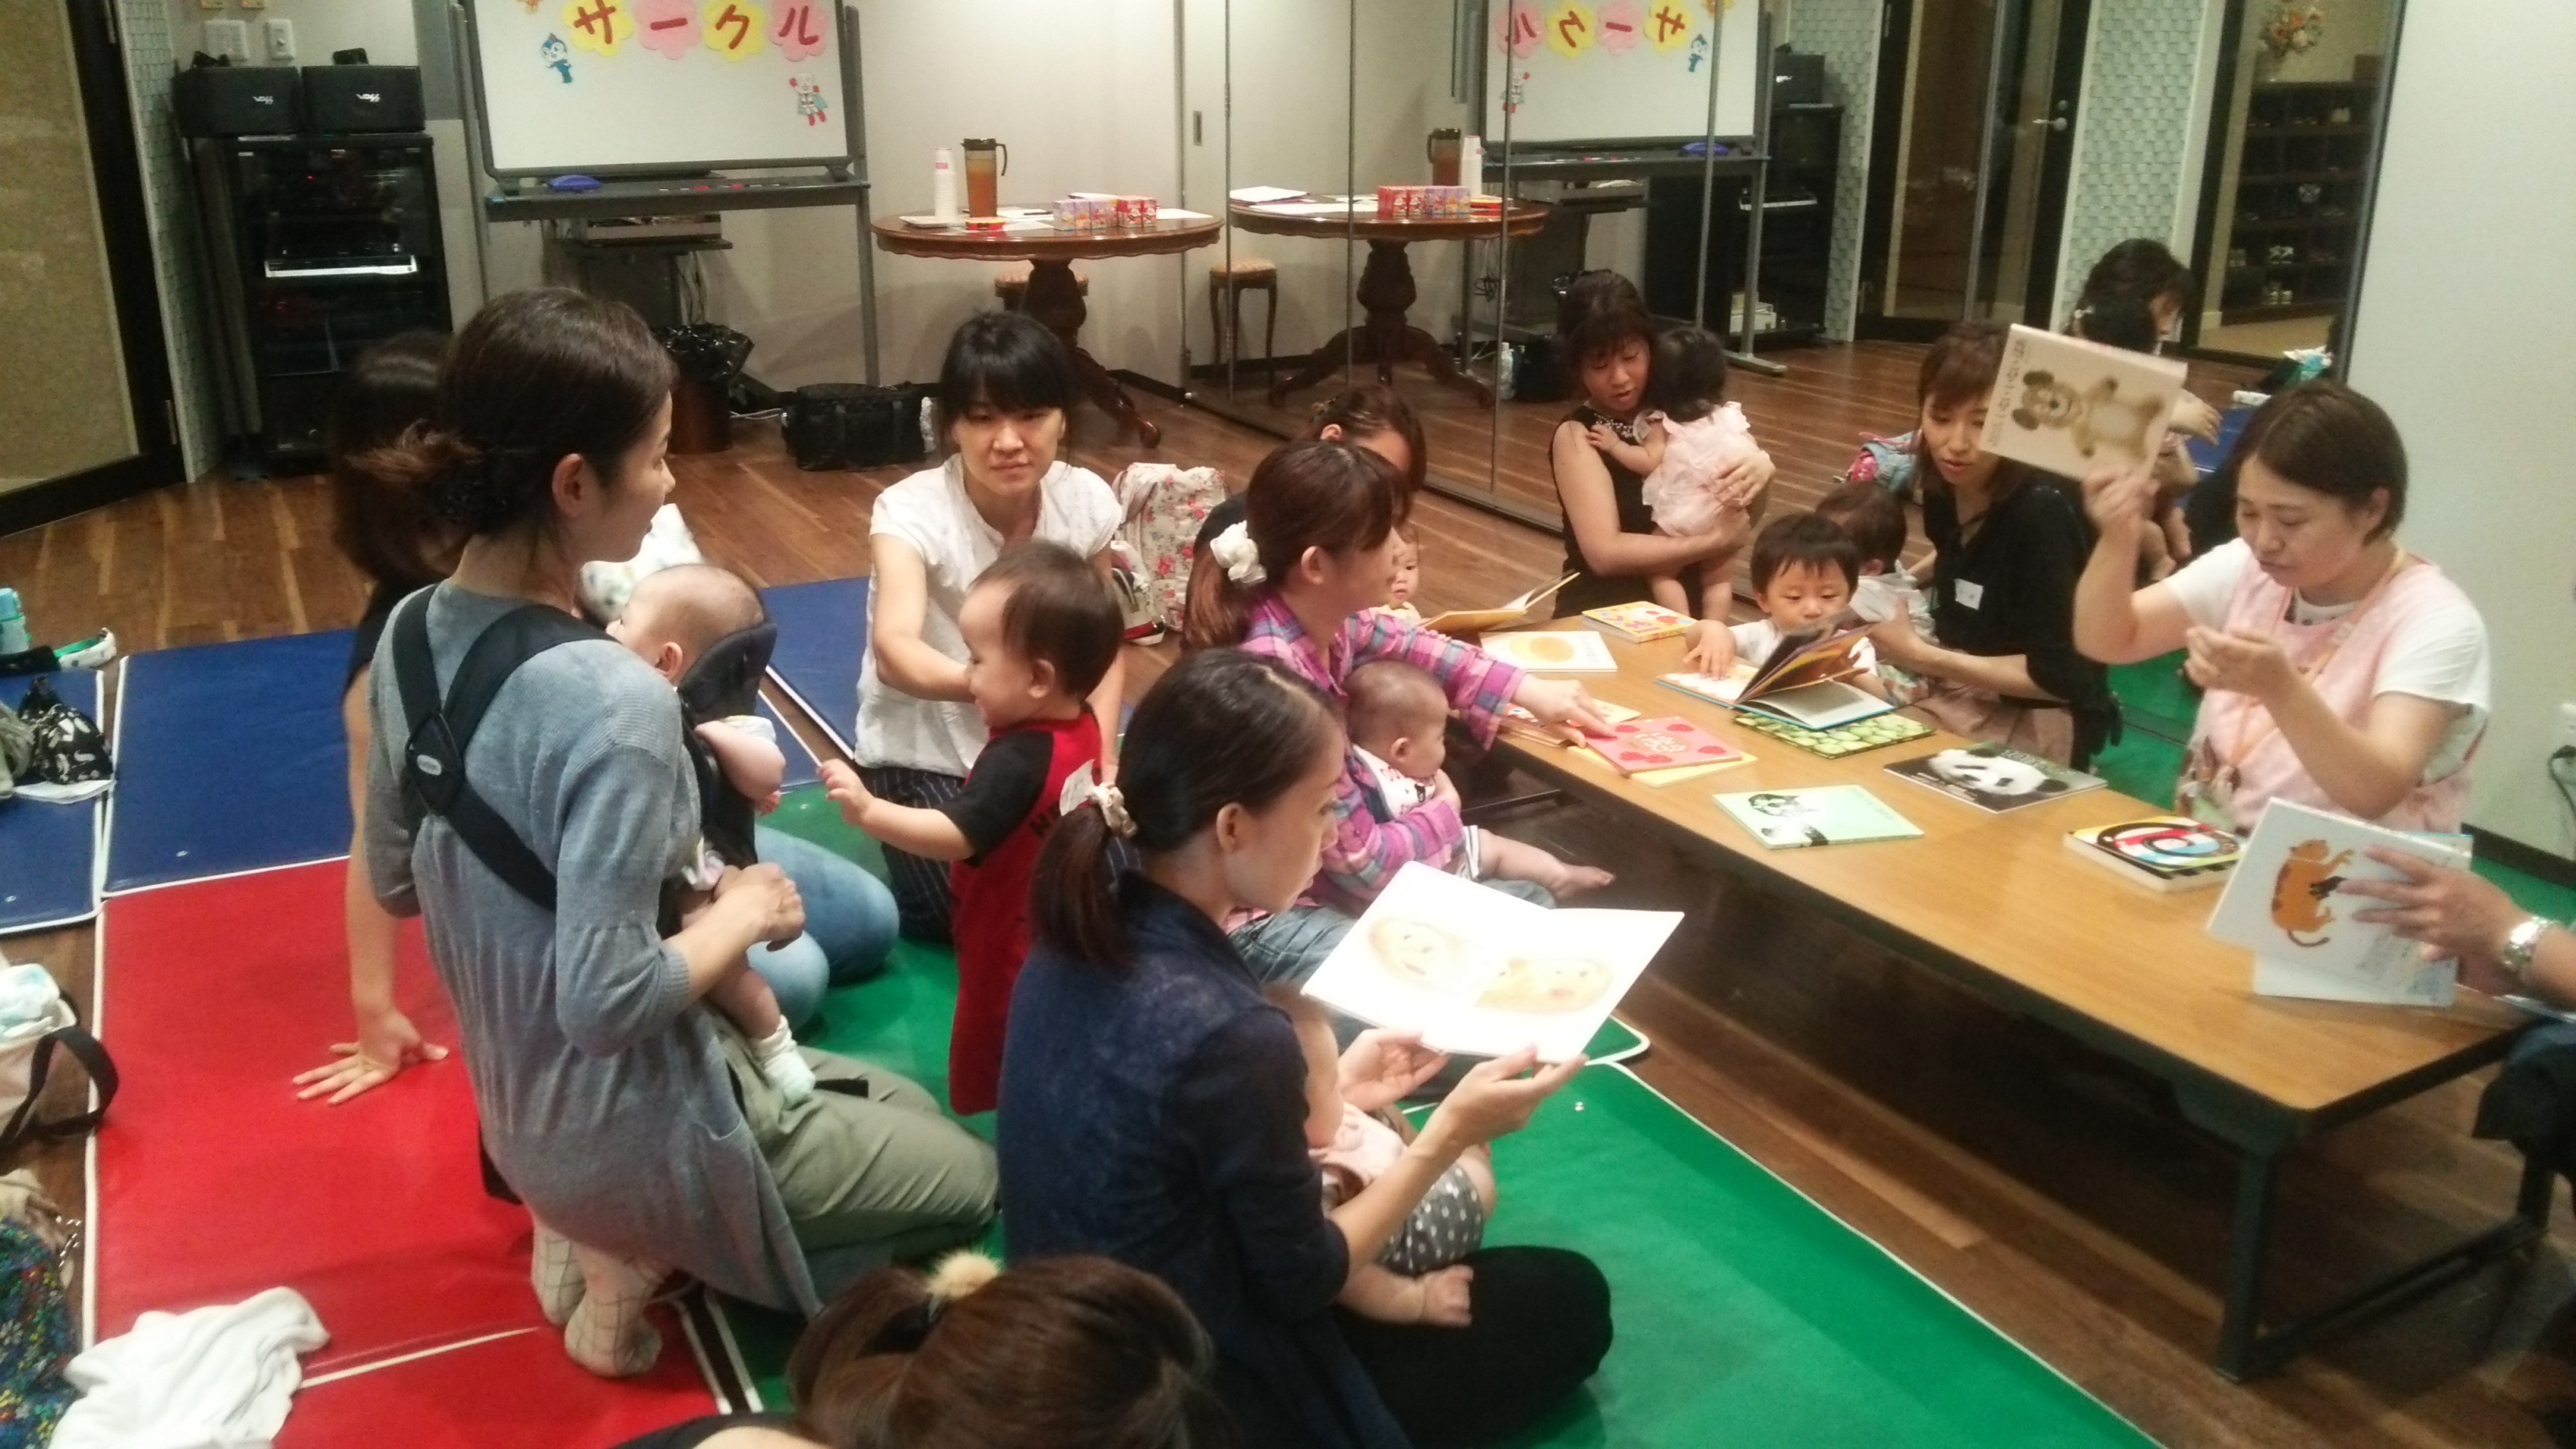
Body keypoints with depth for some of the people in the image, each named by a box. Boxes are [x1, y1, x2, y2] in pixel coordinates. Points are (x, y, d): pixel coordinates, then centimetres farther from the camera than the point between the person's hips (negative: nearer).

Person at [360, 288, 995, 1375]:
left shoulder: (412, 633, -6)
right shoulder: (614, 702, -33)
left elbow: (395, 882, 7)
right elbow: (607, 1002, -31)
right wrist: (742, 914, -15)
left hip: (525, 1112, 8)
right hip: (634, 1138, -8)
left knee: (904, 1105, 28)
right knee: (968, 1177, 18)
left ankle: (593, 1232, 14)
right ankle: (650, 1248, 5)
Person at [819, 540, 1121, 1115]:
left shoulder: (1018, 761, -33)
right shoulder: (1081, 727, -5)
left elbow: (956, 836, -40)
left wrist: (868, 811, -48)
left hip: (1010, 947, -9)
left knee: (991, 1075, 7)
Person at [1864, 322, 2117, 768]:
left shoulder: (2042, 512, -23)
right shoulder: (1944, 485, -2)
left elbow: (2061, 677, -22)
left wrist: (1921, 657, -21)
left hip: (2035, 721, -7)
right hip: (1960, 688, 7)